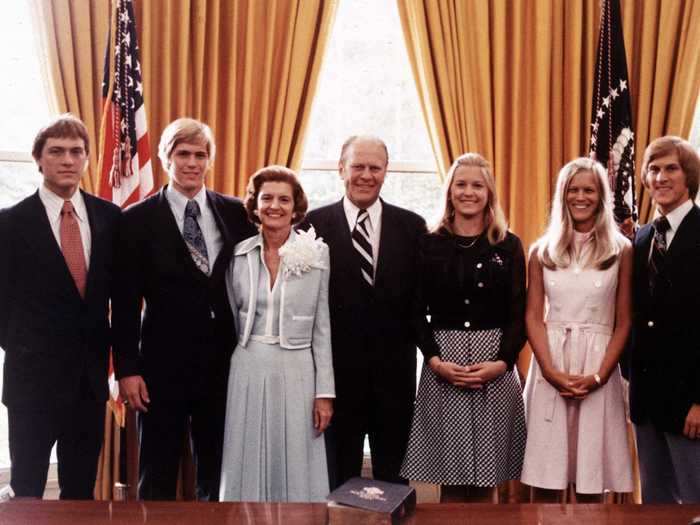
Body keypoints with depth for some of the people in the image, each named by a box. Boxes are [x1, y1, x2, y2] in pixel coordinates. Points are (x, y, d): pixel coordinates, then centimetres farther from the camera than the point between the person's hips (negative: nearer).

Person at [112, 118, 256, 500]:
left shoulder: (236, 213, 4)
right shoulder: (138, 220, -3)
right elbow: (125, 302, -3)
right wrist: (127, 369, -7)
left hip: (224, 362, 2)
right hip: (163, 364, -2)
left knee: (217, 474, 14)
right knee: (157, 479, 10)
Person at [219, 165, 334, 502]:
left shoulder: (316, 255, -4)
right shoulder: (239, 254, 2)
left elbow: (323, 328, -2)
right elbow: (230, 321, 10)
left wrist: (325, 391, -4)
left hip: (296, 372, -2)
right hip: (248, 371, 2)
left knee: (296, 470, 7)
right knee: (248, 470, 9)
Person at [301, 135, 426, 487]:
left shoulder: (411, 226, 3)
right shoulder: (315, 224, -2)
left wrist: (415, 345, -6)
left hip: (395, 370, 1)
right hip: (338, 369, -1)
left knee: (394, 478, 14)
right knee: (339, 477, 13)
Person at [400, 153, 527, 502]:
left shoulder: (509, 245, 5)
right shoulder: (430, 244, 4)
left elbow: (518, 314, 3)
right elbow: (417, 312, 4)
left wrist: (502, 362, -12)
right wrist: (434, 360, -10)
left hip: (495, 368, 0)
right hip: (442, 366, 0)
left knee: (485, 483, 5)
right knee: (450, 482, 4)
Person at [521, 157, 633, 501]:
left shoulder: (621, 250, 4)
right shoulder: (542, 251, 7)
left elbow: (624, 322, 3)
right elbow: (533, 317, 4)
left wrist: (599, 375, -9)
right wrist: (551, 371, -10)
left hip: (598, 367, -1)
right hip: (549, 366, 1)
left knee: (591, 476, 4)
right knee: (545, 474, 3)